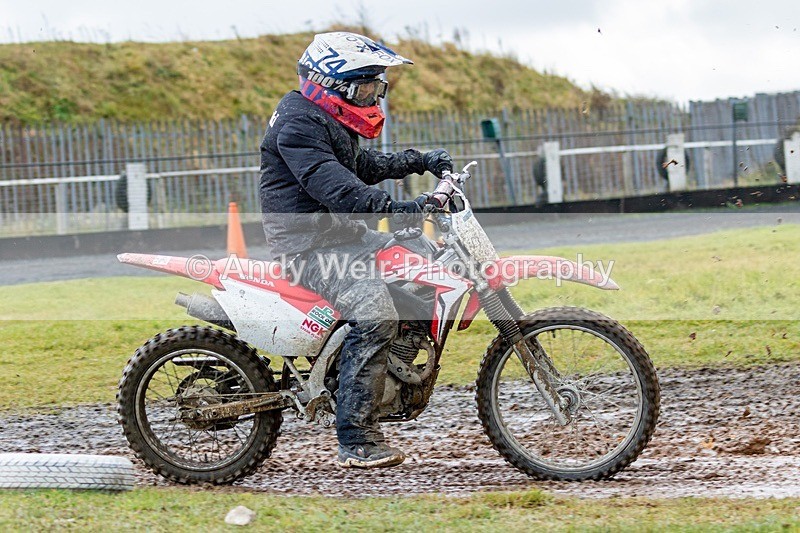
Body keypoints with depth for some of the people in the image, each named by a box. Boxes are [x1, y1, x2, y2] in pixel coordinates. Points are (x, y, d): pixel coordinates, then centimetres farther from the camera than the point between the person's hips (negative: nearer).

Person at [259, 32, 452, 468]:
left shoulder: (330, 120, 18)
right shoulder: (298, 122, -16)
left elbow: (362, 165, 34)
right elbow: (330, 184, -30)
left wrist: (419, 162, 25)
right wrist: (393, 208, -40)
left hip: (343, 235, 11)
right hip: (309, 246, -11)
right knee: (375, 314, -27)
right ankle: (357, 441, -26)